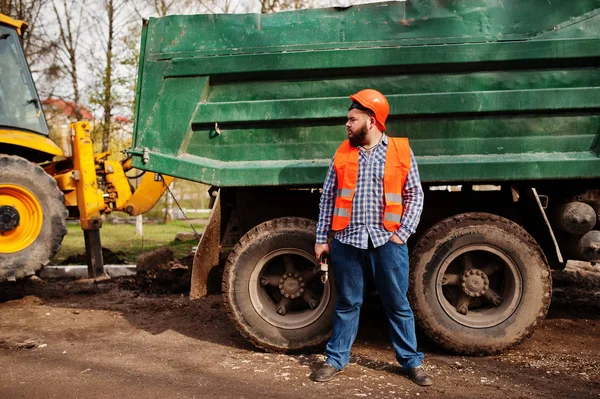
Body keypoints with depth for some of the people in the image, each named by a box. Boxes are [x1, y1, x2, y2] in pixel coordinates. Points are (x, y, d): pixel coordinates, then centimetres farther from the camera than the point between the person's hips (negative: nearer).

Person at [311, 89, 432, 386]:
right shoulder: (342, 153, 7)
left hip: (387, 241, -1)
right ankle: (336, 359, 22)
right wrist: (321, 238, 5)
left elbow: (414, 195, 3)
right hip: (347, 241, 2)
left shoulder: (401, 152, 1)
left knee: (398, 304, 8)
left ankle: (411, 361, 21)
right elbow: (328, 197, 8)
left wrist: (403, 233, -7)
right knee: (347, 303, 11)